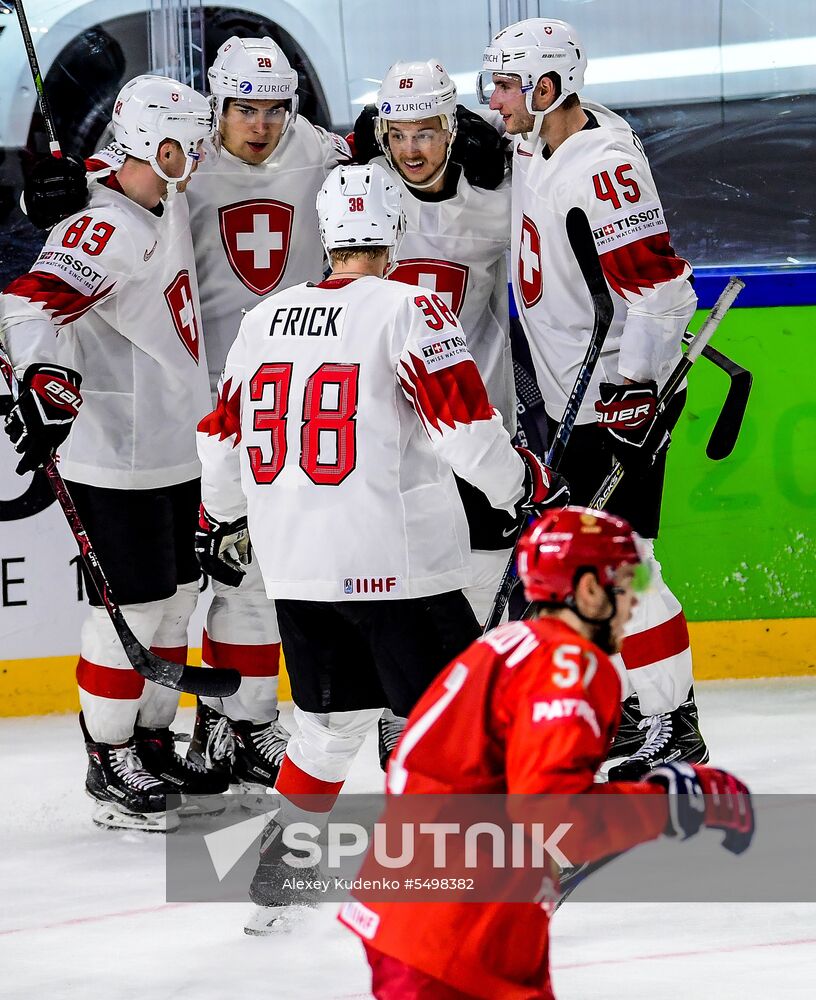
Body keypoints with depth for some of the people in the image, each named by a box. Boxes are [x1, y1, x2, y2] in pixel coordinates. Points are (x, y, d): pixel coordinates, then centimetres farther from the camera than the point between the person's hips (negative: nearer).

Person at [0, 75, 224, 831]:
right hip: (117, 459, -10)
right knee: (131, 608, -4)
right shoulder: (108, 229, -22)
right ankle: (109, 767, 6)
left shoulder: (168, 205, 8)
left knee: (174, 598, 16)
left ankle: (152, 746, 28)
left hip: (174, 449, 10)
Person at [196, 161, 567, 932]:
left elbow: (222, 434, 20)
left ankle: (273, 868, 24)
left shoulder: (264, 319, 10)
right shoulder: (407, 309, -8)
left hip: (294, 563, 6)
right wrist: (523, 484, 2)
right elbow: (462, 420, -15)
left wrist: (227, 517, 37)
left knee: (332, 720, 22)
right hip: (392, 560, -6)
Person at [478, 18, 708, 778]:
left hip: (622, 389, -10)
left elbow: (655, 281, -26)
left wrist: (636, 381, -28)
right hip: (572, 396, 10)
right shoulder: (534, 150, 7)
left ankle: (674, 727, -5)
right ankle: (628, 702, 24)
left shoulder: (603, 167, -22)